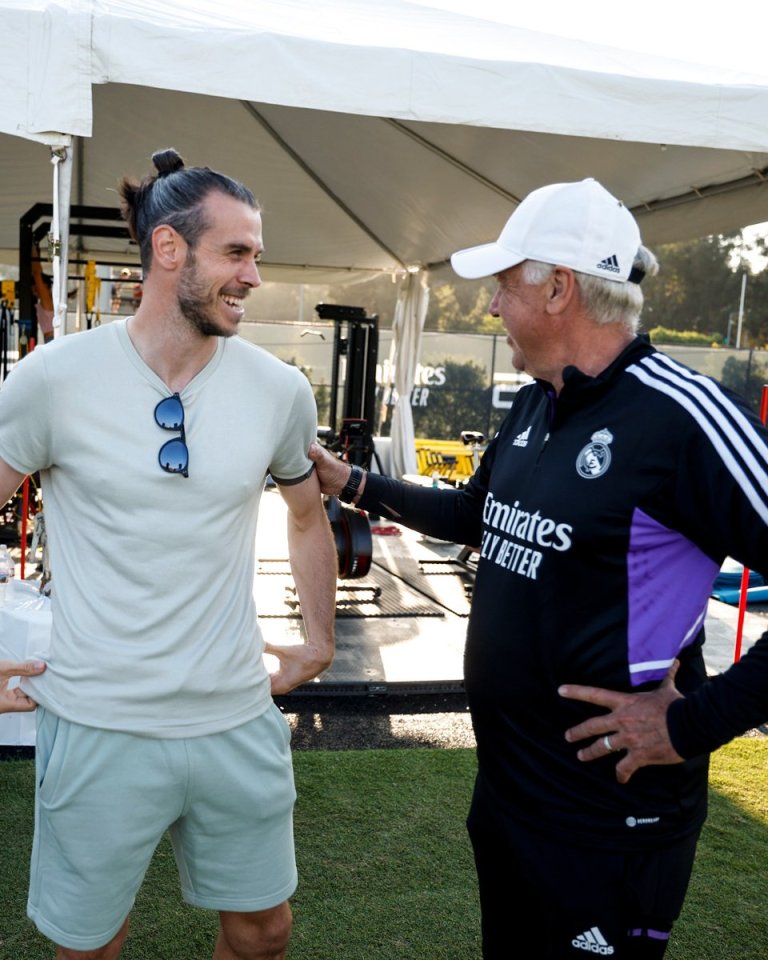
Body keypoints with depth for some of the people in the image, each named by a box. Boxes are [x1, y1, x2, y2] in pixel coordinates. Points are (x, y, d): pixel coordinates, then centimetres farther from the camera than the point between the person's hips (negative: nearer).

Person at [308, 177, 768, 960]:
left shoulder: (680, 417, -24)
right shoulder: (534, 406, 4)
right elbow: (480, 516, 21)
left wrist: (699, 720, -23)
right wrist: (352, 484, 19)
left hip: (607, 821, -8)